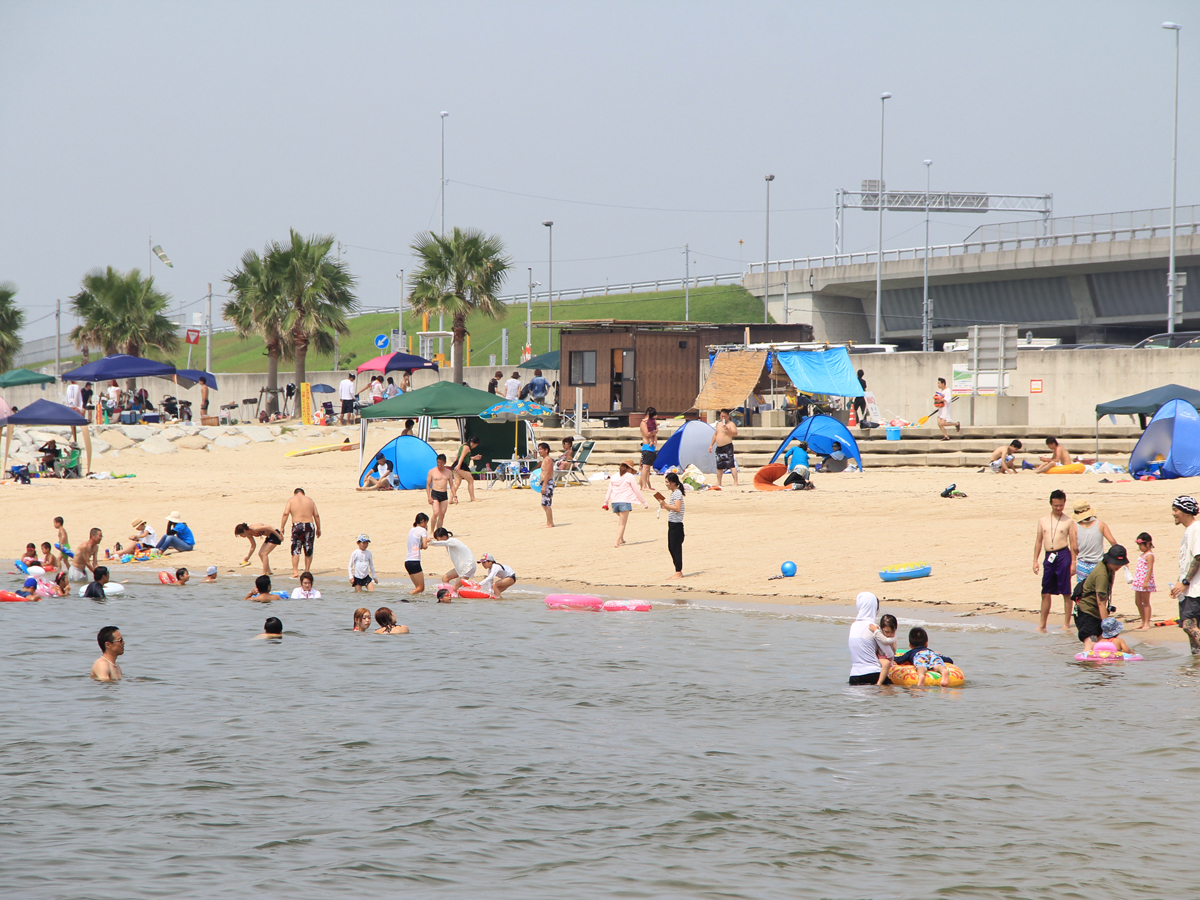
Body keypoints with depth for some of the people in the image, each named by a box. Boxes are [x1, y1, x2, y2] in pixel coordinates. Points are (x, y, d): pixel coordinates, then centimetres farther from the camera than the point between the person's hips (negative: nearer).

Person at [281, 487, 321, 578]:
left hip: (297, 526, -3)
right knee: (308, 551, 12)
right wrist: (318, 528, 15)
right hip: (309, 525, 3)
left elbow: (285, 513, -4)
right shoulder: (309, 500, 14)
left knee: (295, 550, 0)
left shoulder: (292, 500, 6)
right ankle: (307, 571, 18)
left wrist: (282, 528, -2)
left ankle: (295, 572, -10)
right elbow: (316, 515, 9)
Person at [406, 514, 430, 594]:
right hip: (414, 561, -8)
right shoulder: (422, 530, -3)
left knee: (418, 587, 11)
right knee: (420, 588, -7)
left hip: (407, 561, 8)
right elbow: (424, 546, -10)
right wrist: (427, 545, 10)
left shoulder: (412, 530, 19)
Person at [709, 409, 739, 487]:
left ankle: (735, 483, -17)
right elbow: (715, 435, 27)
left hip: (727, 447, -8)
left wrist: (728, 430, -30)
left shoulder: (730, 424, -4)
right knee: (719, 466, 13)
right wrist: (711, 445, 22)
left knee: (731, 465, -14)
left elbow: (735, 434, -17)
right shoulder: (719, 424, 19)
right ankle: (718, 483, 23)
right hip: (719, 448, 8)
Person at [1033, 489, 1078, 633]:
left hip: (1063, 555, -4)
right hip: (1049, 557, 4)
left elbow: (1073, 544, 1)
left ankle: (1066, 625, 4)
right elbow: (1039, 541, 16)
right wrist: (1035, 560, 10)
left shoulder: (1068, 521, 1)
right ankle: (1042, 625, 15)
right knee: (1046, 593, 8)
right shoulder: (1043, 520, 12)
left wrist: (1073, 562, -4)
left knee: (1066, 593, -1)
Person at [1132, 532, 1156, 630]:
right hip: (1139, 581, 10)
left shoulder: (1149, 555, -13)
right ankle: (1143, 622, 22)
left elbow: (1149, 569, -20)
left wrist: (1146, 581, -25)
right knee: (1138, 602, 13)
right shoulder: (1142, 554, 15)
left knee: (1145, 602, -5)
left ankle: (1147, 623, -1)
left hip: (1145, 581, -10)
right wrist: (1135, 579, 20)